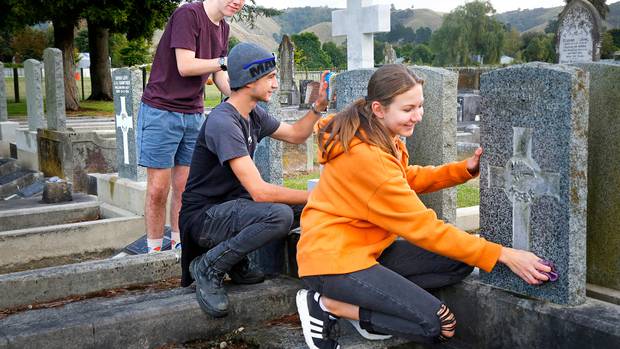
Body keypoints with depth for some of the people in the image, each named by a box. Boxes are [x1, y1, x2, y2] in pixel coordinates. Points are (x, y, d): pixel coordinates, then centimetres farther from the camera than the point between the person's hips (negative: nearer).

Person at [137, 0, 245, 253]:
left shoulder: (223, 28, 13)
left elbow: (220, 77, 11)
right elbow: (185, 66, -20)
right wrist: (225, 61, -15)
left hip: (194, 115, 7)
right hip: (161, 111, -7)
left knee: (185, 187, 6)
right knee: (158, 189, -2)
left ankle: (180, 245, 15)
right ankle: (154, 250, 8)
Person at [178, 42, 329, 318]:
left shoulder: (253, 114, 6)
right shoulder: (223, 122, -24)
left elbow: (296, 135, 20)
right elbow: (259, 191, -29)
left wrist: (318, 106, 3)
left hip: (229, 205, 9)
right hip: (203, 215, -9)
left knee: (302, 206, -3)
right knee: (279, 215, -32)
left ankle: (238, 263, 7)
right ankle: (208, 267, -11)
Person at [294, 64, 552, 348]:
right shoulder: (368, 156, -25)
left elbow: (408, 179, 15)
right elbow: (423, 227, -24)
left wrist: (465, 169, -2)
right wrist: (502, 255, -22)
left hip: (366, 249, 10)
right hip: (333, 260, -10)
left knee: (459, 263, 2)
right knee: (439, 326, -15)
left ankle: (369, 304, 1)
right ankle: (329, 304, -5)